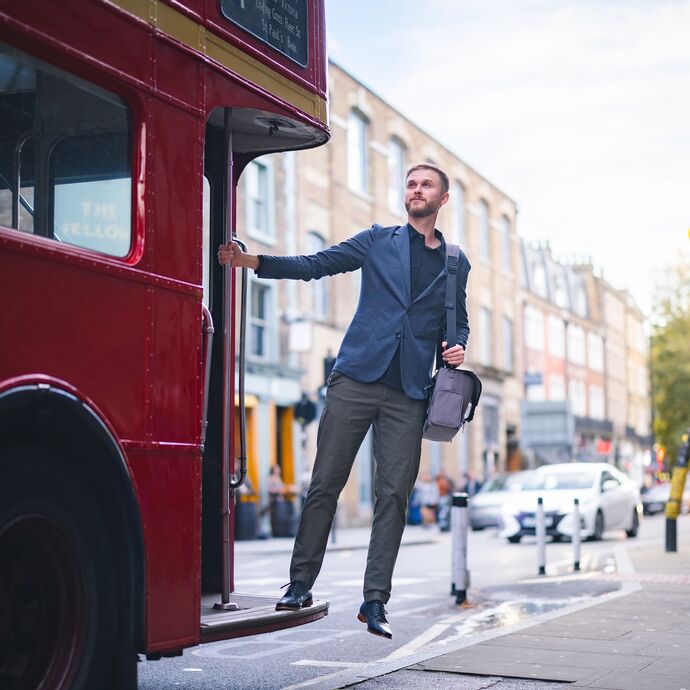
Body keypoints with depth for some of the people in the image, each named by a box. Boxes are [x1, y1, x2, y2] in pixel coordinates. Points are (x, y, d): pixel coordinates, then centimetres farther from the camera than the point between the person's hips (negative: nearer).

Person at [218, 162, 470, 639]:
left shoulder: (456, 264, 16)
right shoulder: (378, 241, 11)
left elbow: (459, 322, 25)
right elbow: (314, 266, 8)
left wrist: (457, 348, 1)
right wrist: (250, 261, -4)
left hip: (408, 392, 1)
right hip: (356, 378, -1)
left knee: (395, 494, -2)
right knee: (326, 483, -2)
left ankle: (375, 600, 4)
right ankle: (300, 583, 9)